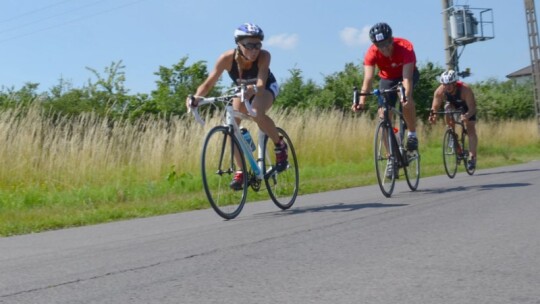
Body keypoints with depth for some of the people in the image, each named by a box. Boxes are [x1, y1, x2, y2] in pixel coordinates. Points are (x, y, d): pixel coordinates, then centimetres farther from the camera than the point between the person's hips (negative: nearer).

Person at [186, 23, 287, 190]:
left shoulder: (264, 56, -34)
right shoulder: (227, 58, -31)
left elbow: (261, 84, -45)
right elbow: (209, 83, -33)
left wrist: (252, 89, -68)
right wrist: (197, 97, -52)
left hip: (266, 87, -3)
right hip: (242, 89, 3)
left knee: (258, 114, -34)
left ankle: (280, 146, -9)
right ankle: (240, 171, -1)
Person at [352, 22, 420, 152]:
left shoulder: (405, 47, -35)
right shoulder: (372, 53, -29)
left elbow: (407, 77, -43)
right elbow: (368, 79, -35)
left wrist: (407, 96, -60)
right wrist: (361, 101, -50)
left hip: (407, 74, -3)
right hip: (387, 78, 3)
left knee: (405, 98, -35)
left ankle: (412, 134, -16)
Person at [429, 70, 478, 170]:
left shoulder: (465, 89, -40)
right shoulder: (439, 91, -33)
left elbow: (472, 108, -42)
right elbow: (435, 107, -31)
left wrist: (467, 116, -63)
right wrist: (433, 115, -53)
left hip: (467, 106, -4)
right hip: (452, 104, 4)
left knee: (471, 129, -15)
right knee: (448, 110, -26)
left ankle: (472, 157, -10)